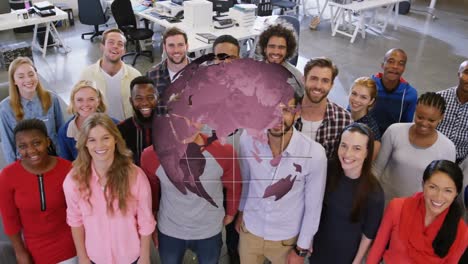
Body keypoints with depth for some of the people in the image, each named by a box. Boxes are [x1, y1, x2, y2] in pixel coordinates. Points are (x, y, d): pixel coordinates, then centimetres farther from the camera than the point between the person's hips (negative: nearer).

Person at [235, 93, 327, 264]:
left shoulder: (314, 153, -25)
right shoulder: (247, 138, -18)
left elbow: (313, 206, -12)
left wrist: (301, 250, -5)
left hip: (287, 239, -2)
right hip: (249, 230, 2)